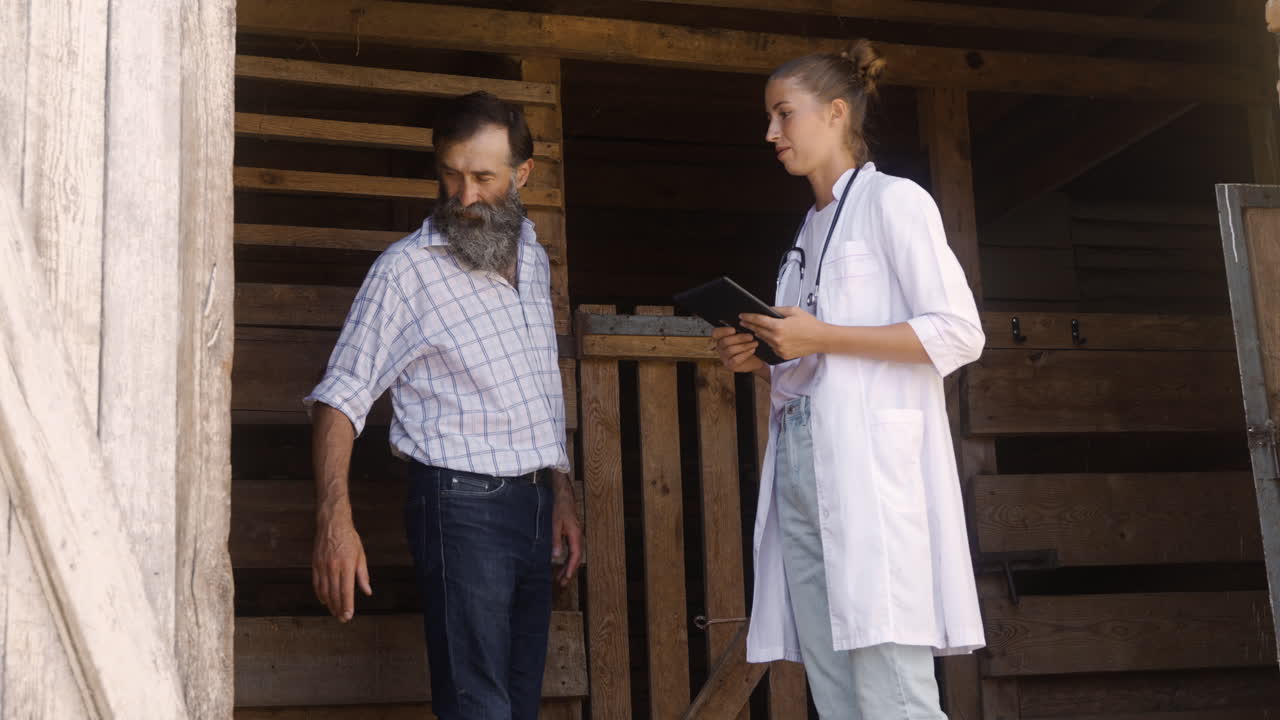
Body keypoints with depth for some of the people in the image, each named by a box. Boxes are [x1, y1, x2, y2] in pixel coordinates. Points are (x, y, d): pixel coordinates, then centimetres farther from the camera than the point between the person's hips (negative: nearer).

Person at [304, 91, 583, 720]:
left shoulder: (533, 260, 12)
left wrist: (561, 493, 16)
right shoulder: (407, 268, -9)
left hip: (533, 505, 7)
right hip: (461, 504, -7)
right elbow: (340, 398, -12)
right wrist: (334, 520, -23)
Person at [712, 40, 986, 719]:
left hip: (873, 463, -7)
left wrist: (820, 338, -12)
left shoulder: (892, 201, 1)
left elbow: (960, 333, -9)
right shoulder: (808, 232, 23)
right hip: (800, 468, 8)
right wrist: (758, 364, 6)